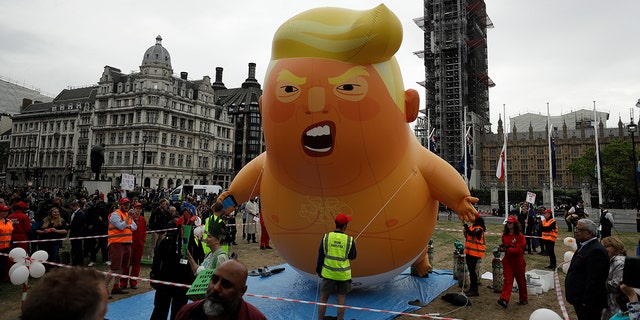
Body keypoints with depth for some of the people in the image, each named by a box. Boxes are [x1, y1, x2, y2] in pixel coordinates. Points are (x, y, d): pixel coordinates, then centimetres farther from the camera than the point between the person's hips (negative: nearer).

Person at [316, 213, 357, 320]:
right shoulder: (349, 240, -9)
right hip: (343, 274, 0)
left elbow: (320, 256, -2)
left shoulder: (326, 237, -7)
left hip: (328, 273, 1)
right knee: (341, 298, 12)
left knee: (323, 299, 11)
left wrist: (318, 270, 11)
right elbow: (352, 256, 3)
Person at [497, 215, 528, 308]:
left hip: (518, 260, -4)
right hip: (507, 260, 4)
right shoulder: (504, 235, 6)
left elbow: (519, 249, -18)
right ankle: (504, 300, -14)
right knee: (507, 280, -4)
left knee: (520, 280, 12)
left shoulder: (520, 235, -12)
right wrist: (501, 248, -3)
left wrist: (507, 249, -25)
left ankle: (524, 299, 29)